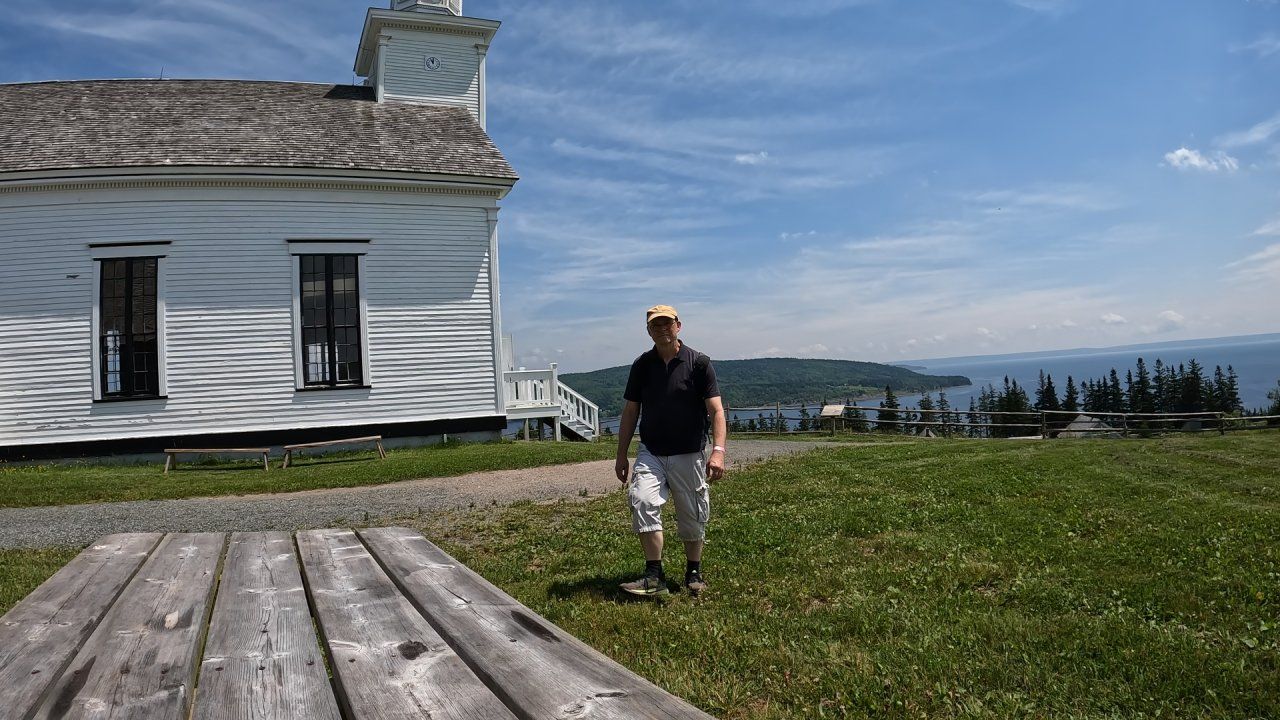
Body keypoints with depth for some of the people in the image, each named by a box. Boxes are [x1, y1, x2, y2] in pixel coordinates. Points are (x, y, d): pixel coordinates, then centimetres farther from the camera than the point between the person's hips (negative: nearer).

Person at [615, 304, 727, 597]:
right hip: (650, 453, 2)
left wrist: (718, 450, -23)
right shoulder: (642, 365, 4)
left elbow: (716, 410, -10)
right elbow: (630, 412, 11)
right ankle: (654, 576, -16)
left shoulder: (699, 363, -5)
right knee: (642, 500, -22)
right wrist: (621, 455, 9)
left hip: (689, 455, -1)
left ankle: (694, 573, 30)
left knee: (692, 517, 8)